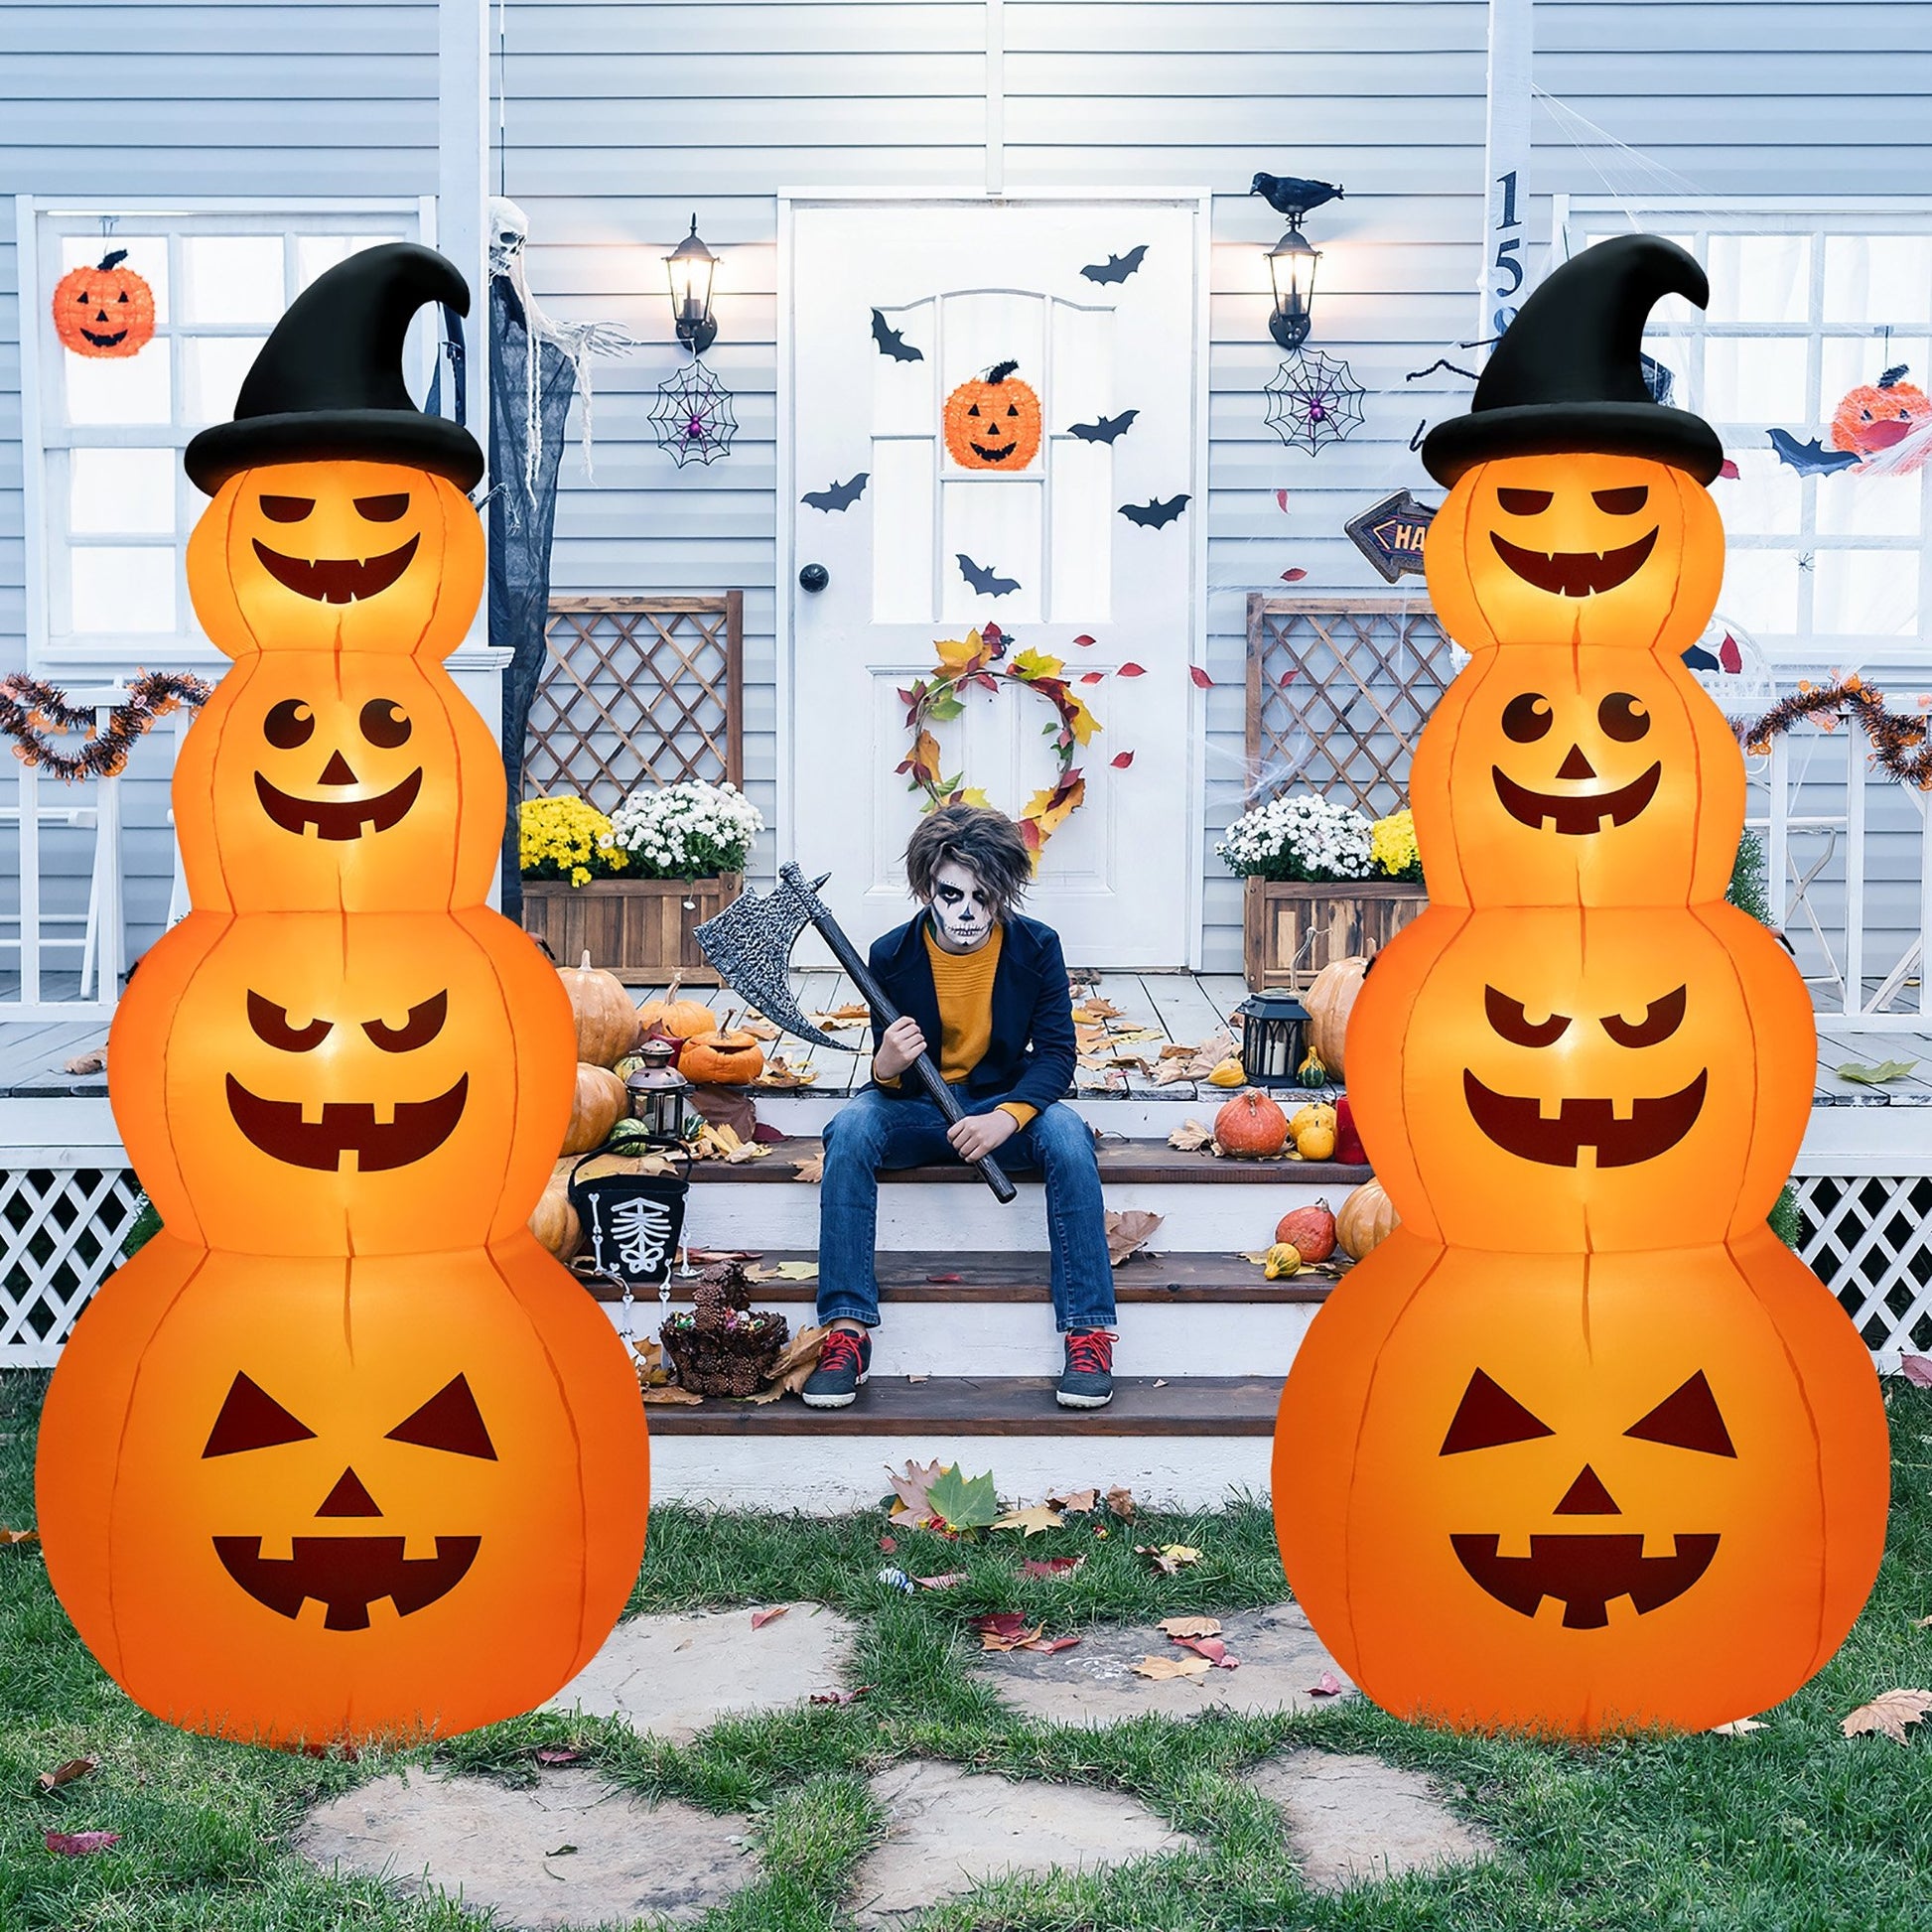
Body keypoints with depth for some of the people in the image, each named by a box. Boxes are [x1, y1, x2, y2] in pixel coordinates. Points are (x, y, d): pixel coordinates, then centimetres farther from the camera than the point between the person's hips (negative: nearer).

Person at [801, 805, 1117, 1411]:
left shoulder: (1036, 946, -9)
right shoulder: (892, 954, -9)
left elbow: (1056, 1053, -10)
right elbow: (887, 1077, -6)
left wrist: (1007, 1116, -30)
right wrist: (886, 1066, -33)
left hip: (1005, 1103, 0)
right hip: (915, 1106, 0)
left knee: (1067, 1134, -32)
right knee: (850, 1129, -31)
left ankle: (1089, 1331, -27)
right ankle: (847, 1328, -29)